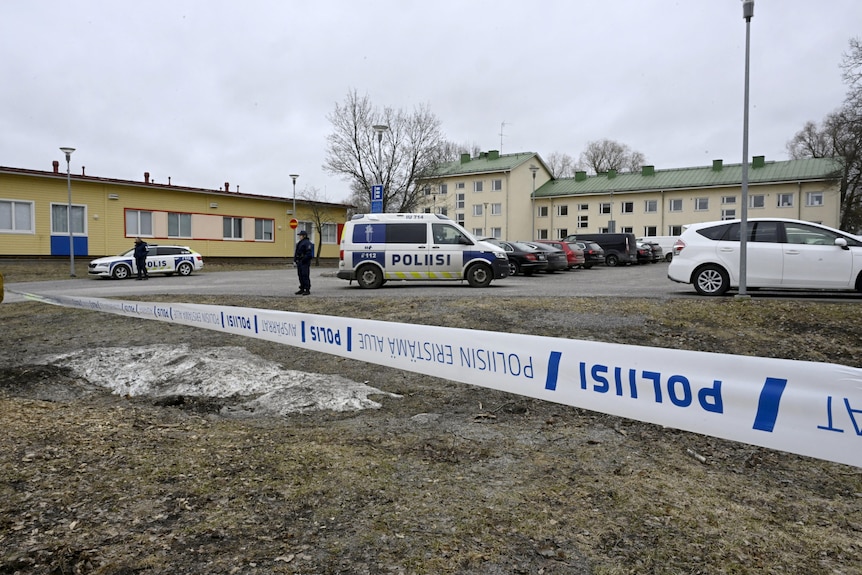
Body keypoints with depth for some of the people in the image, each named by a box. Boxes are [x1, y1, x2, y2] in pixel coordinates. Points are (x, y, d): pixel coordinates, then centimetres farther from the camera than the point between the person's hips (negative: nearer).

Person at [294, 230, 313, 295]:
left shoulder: (307, 243, -11)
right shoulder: (300, 243, 20)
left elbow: (309, 253, -19)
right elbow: (296, 252, 24)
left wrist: (303, 260, -20)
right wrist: (295, 260, 14)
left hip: (305, 263, -10)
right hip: (299, 262, 10)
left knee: (305, 276, -9)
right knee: (300, 276, 11)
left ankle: (307, 290, -6)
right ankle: (302, 289, 17)